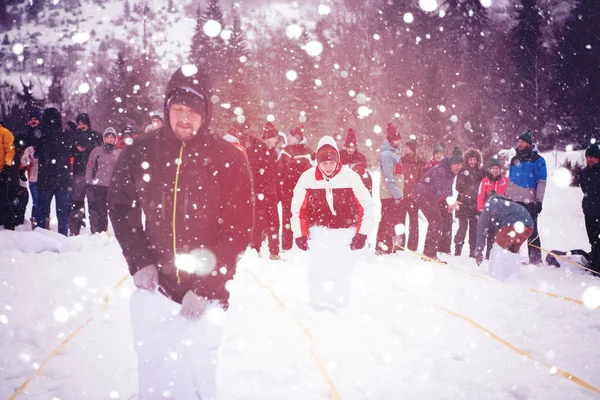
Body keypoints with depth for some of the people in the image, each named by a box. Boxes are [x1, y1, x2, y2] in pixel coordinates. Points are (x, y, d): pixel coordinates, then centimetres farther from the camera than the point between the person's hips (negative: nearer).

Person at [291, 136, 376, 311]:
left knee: (342, 272, -3)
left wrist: (362, 233, -5)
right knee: (317, 270, -8)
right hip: (319, 232, 1)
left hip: (345, 233, -1)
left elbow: (367, 206, -3)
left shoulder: (351, 176, -10)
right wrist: (300, 234, 4)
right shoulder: (308, 178, -6)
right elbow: (298, 208, 5)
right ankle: (319, 306, 6)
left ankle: (339, 308, 12)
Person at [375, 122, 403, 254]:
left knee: (390, 222, 13)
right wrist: (397, 194, -21)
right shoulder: (386, 155, -13)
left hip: (395, 194, 10)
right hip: (390, 194, -10)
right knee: (389, 222, -9)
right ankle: (386, 249, -8)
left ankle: (382, 248, 20)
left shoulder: (394, 153, 18)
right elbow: (388, 177, -19)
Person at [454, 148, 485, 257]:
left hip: (475, 203, 2)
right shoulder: (462, 171, 5)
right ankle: (457, 249, 2)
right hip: (463, 203, -2)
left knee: (474, 229, 4)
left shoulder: (481, 172, 9)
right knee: (462, 227, -4)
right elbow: (458, 187, 1)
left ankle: (473, 251, 9)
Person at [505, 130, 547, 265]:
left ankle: (535, 260, -1)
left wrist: (539, 200, -13)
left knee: (531, 231, -4)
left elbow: (541, 182, -7)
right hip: (514, 201, 6)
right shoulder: (515, 160, 15)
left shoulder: (537, 160, -3)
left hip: (530, 202, -6)